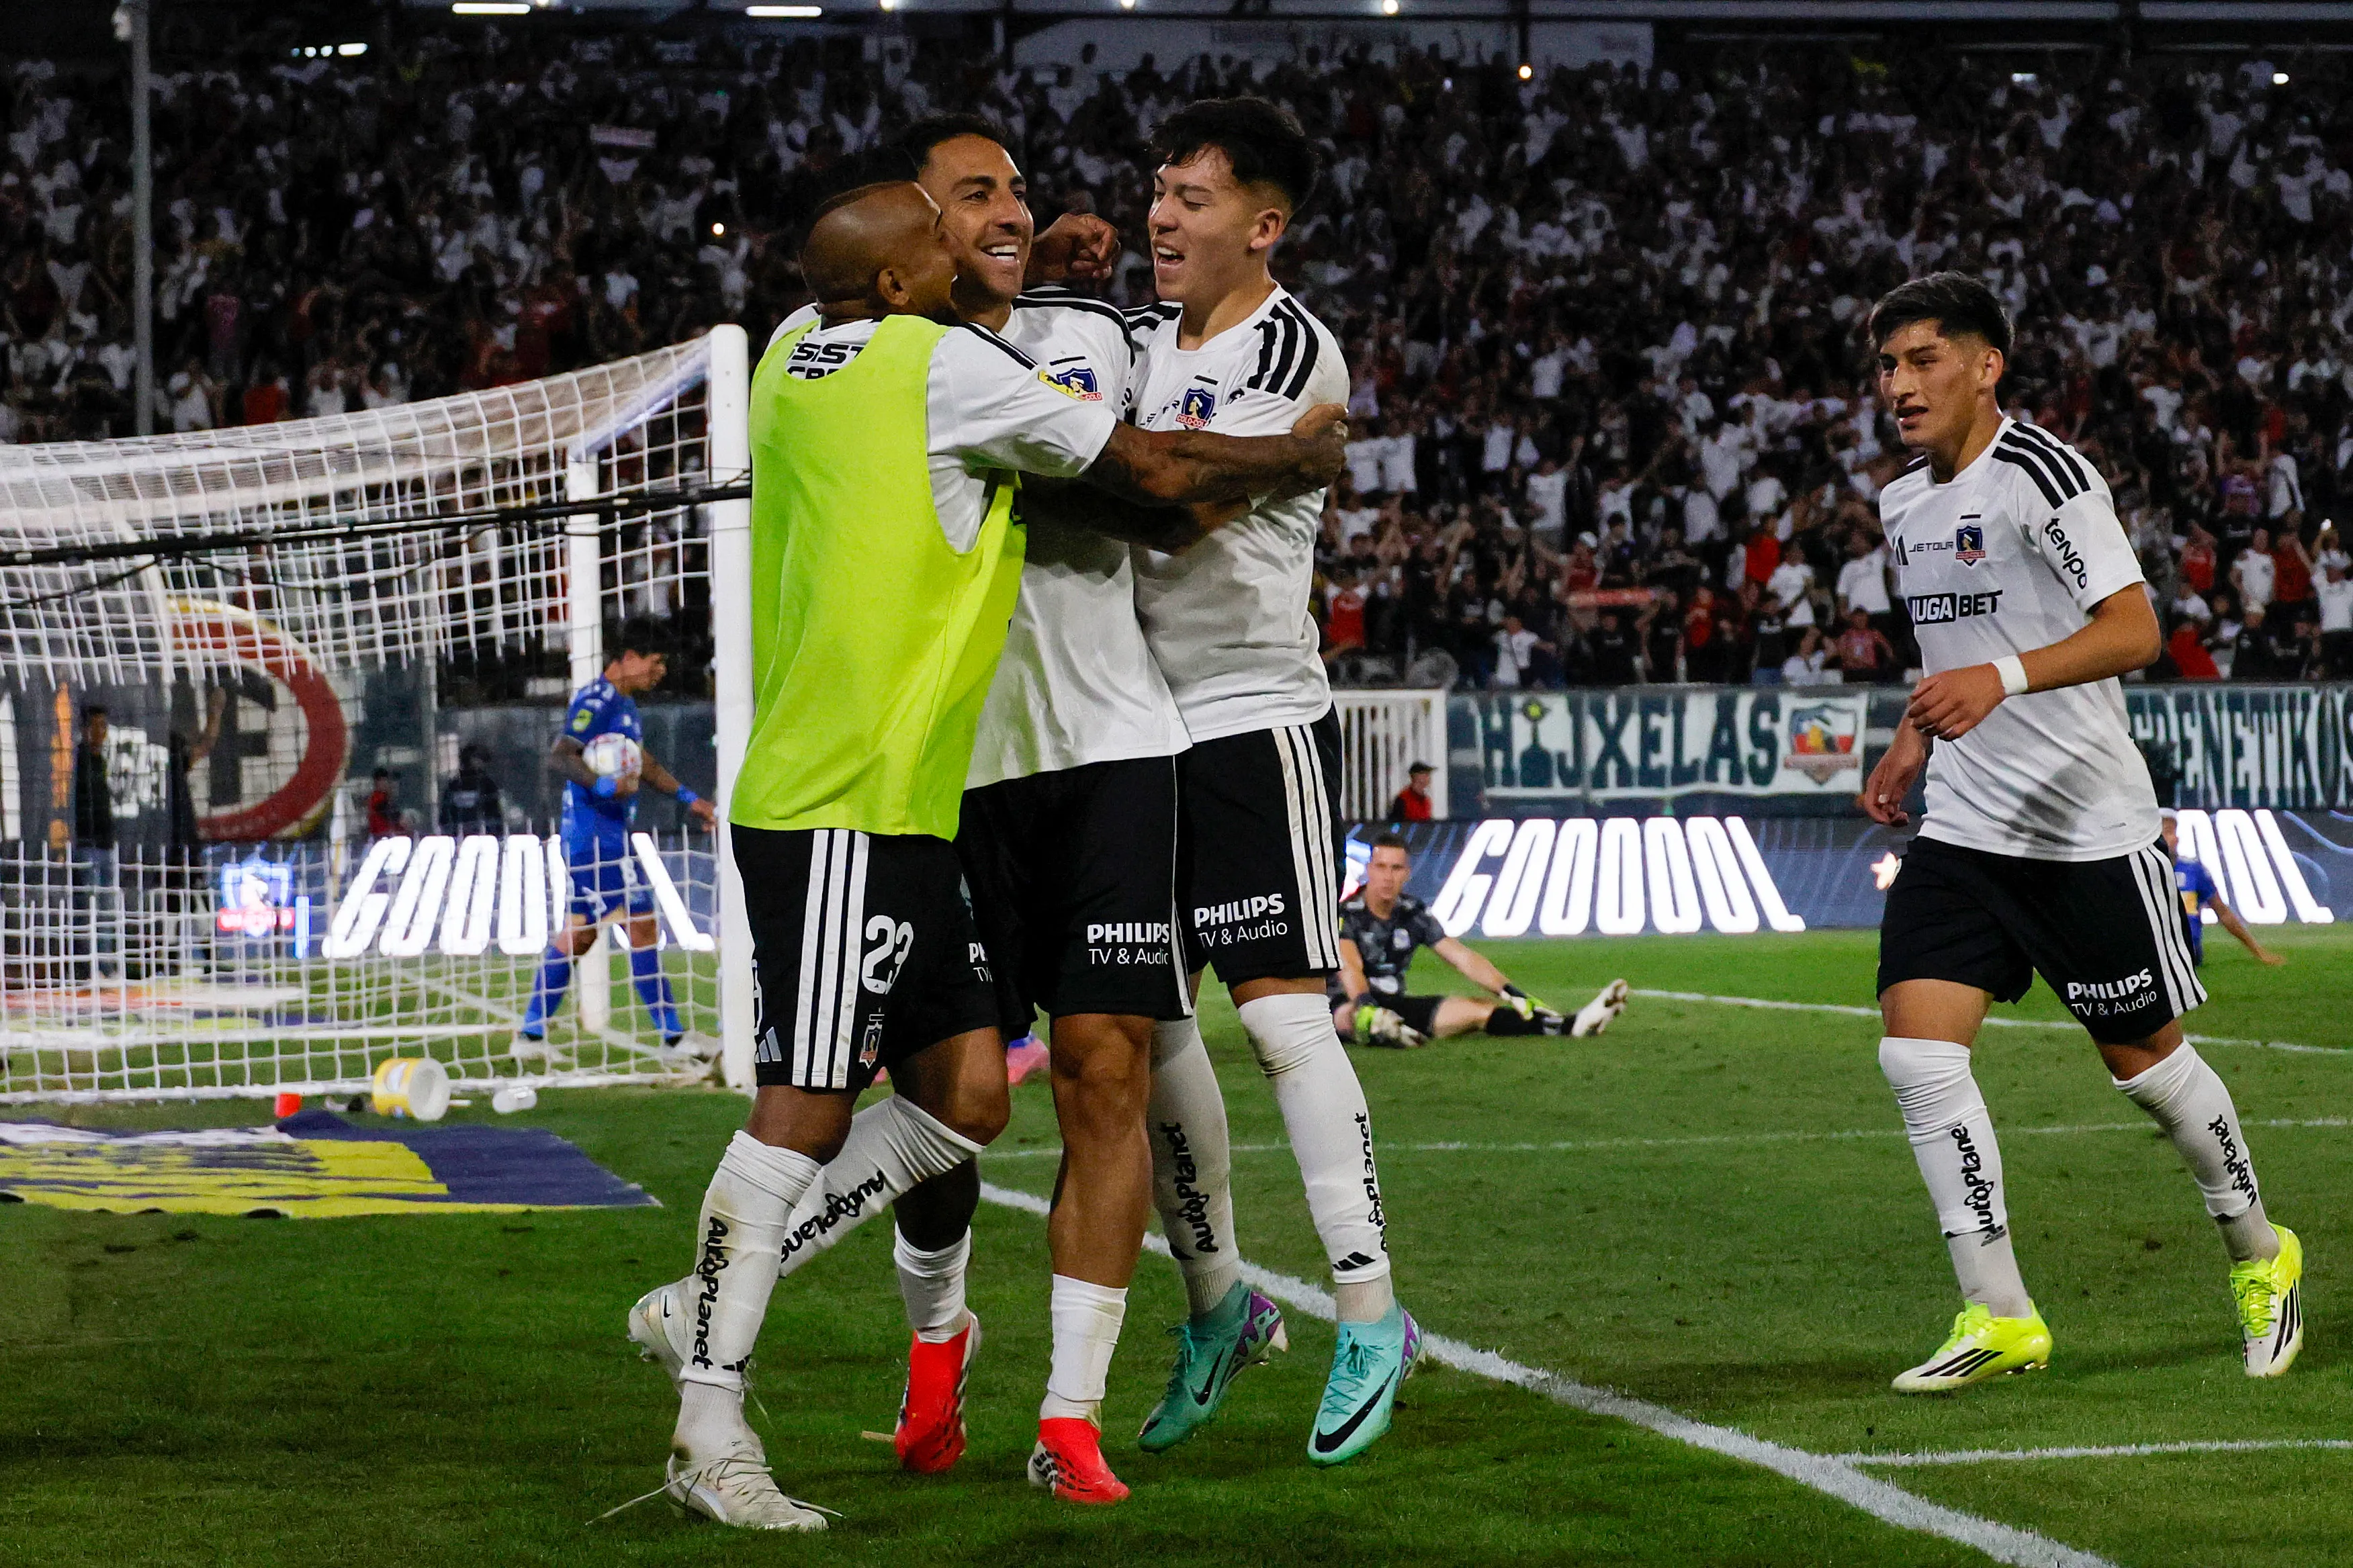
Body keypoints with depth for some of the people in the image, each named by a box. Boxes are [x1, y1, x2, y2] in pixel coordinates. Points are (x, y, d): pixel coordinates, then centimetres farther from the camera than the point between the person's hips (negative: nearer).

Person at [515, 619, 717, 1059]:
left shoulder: (625, 703, 19)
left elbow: (642, 763, 33)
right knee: (641, 926, -9)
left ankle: (531, 1035, 12)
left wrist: (687, 798, 33)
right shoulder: (597, 700, -13)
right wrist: (603, 784, -37)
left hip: (611, 836, 11)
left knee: (580, 933, 10)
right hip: (596, 836, -11)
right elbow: (559, 755, -23)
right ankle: (672, 1034, -7)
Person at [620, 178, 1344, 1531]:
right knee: (808, 1109, -8)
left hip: (901, 810, 9)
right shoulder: (948, 364, -9)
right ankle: (711, 1429, -6)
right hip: (845, 809, -9)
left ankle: (711, 1303, 15)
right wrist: (1300, 454, 14)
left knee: (970, 1093, 9)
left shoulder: (796, 358, 14)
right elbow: (1157, 476, -2)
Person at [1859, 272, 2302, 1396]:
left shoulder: (2042, 475, -14)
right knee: (1917, 1051, -10)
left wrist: (2002, 680, -37)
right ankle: (1999, 1319, -4)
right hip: (1962, 830, 7)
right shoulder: (1904, 504, 11)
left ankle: (2259, 1255, 31)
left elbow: (2134, 630, -24)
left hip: (2087, 829, -6)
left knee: (2146, 1061, 5)